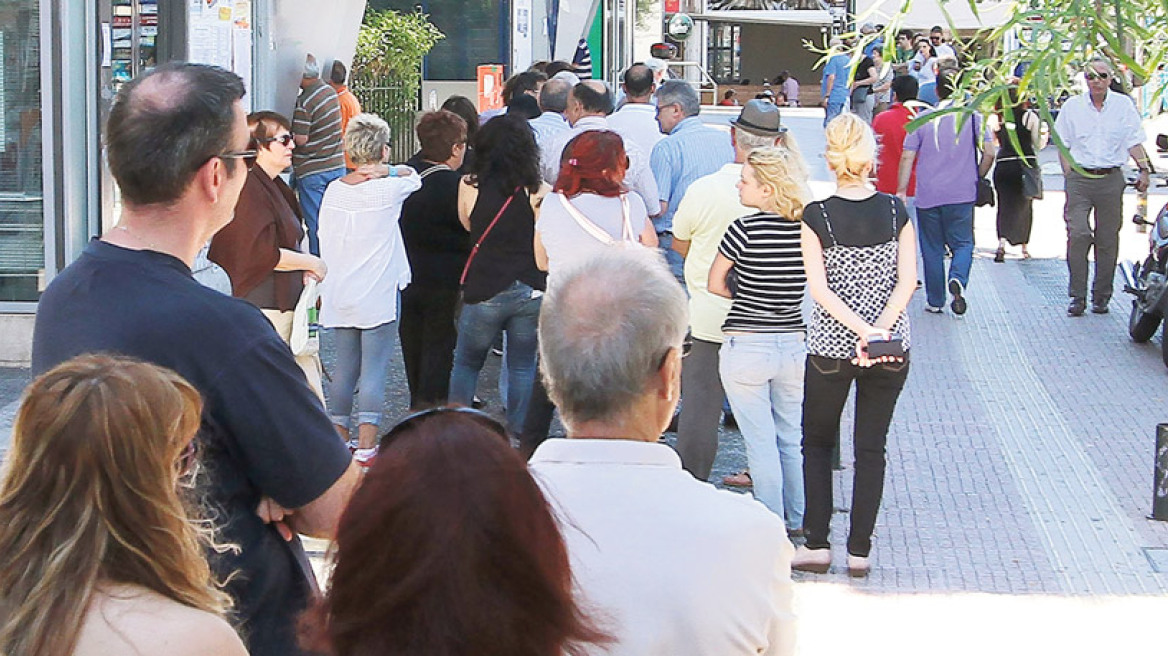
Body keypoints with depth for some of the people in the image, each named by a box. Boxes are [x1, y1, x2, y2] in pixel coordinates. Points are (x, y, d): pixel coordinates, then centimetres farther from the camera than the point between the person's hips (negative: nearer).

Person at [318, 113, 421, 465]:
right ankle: (366, 447, -4)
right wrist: (386, 170, -2)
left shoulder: (333, 190, 2)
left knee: (344, 367, 13)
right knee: (374, 370, -2)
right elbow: (413, 177, 10)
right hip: (378, 294, -5)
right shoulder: (388, 189, -11)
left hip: (339, 294, 5)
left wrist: (323, 288, 18)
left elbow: (324, 242, 8)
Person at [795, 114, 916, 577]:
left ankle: (816, 544, 7)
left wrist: (861, 330, -18)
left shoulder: (817, 216, -9)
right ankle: (859, 550, 8)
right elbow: (908, 279, -9)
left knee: (817, 443, 14)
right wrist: (880, 330, -15)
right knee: (871, 448, 9)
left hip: (831, 347, -2)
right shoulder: (895, 210, -3)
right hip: (891, 349, 2)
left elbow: (819, 287, -15)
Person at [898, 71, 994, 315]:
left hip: (927, 195, 0)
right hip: (962, 195, 0)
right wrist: (977, 178, 10)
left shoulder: (922, 119, 1)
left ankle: (935, 301, 13)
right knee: (963, 243, 9)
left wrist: (901, 190, 1)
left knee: (932, 249, 10)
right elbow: (989, 153, -6)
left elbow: (907, 157, -3)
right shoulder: (974, 117, 0)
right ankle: (957, 279, -21)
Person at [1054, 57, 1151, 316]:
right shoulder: (1072, 106, 6)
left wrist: (1144, 169, -8)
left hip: (1111, 180, 1)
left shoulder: (1123, 105, 5)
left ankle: (1101, 297, 14)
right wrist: (1069, 175, -1)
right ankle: (1077, 296, -6)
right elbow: (1063, 144, 9)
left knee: (1107, 240, 4)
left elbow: (1134, 141, 5)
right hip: (1080, 178, -1)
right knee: (1078, 234, -13)